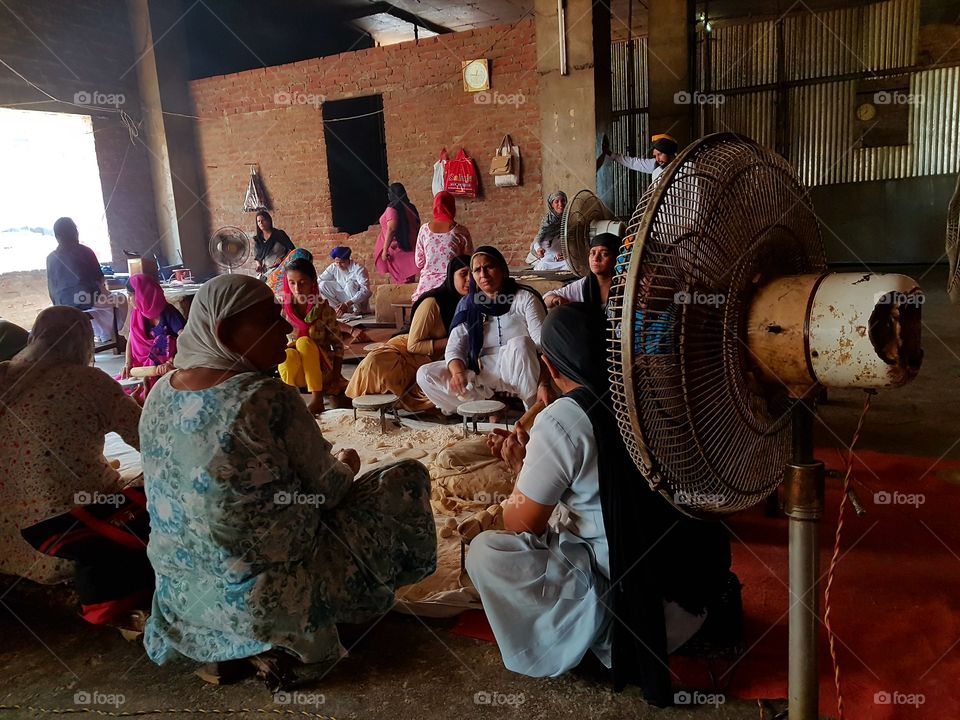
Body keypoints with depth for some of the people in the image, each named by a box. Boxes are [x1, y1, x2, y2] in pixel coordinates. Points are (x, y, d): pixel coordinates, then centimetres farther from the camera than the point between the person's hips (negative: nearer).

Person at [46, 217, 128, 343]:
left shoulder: (51, 258, 4)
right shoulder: (84, 251, -4)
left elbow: (52, 287, 8)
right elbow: (99, 278, 4)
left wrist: (59, 306, 21)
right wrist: (102, 287, 25)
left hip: (65, 306, 4)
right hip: (88, 300, -4)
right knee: (121, 299, 22)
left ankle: (101, 335, 38)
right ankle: (107, 336, 23)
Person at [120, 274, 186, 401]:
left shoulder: (168, 313, -15)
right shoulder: (137, 315, 5)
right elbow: (131, 341, 16)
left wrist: (171, 363, -36)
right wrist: (128, 363, -1)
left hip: (167, 368, -6)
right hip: (146, 366, 6)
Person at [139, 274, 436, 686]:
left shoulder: (161, 392, -3)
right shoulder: (268, 398, -25)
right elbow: (328, 490, -14)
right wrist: (347, 466, 8)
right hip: (264, 601, -7)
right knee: (407, 480, 3)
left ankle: (225, 653, 23)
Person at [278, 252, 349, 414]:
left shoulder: (324, 310, -4)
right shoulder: (283, 311, 0)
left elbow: (338, 345, -2)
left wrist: (336, 377, -11)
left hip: (322, 371, 0)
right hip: (297, 373, 0)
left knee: (304, 342, -31)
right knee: (289, 355, -34)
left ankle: (318, 399, -29)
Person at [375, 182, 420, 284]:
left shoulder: (392, 208, -13)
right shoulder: (410, 207, 9)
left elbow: (391, 230, -20)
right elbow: (417, 227, 13)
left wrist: (385, 250, -18)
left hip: (397, 248, -7)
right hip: (410, 248, 7)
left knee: (401, 281, -2)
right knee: (409, 280, 11)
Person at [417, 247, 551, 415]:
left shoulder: (524, 298, -3)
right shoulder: (467, 305, 6)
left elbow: (543, 343, -12)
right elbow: (454, 347, 0)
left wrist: (544, 383, -27)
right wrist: (458, 372, -24)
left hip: (520, 370, -3)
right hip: (483, 372, 3)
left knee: (519, 343, -36)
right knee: (425, 375, -15)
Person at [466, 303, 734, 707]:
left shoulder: (561, 420, -19)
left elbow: (522, 527, -10)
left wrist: (522, 468, 7)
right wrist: (538, 460, 19)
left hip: (635, 599, -7)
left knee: (483, 551, -6)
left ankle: (604, 632, -3)